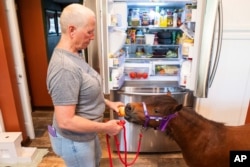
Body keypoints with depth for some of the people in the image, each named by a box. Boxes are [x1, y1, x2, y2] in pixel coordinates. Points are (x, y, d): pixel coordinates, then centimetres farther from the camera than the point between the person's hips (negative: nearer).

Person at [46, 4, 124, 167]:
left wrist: (108, 103, 3)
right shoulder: (64, 67, -33)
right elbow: (65, 121, -32)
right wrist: (105, 127, -23)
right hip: (74, 139, -9)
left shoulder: (73, 55, -1)